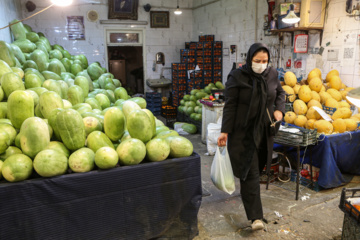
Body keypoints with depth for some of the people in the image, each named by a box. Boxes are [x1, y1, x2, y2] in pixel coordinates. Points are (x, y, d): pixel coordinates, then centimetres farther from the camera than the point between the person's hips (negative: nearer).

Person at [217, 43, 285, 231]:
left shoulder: (272, 74, 4)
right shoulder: (237, 76, -11)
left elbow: (280, 93, 22)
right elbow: (230, 105, -11)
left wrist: (279, 109, 2)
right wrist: (225, 131, -14)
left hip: (264, 132, 5)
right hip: (243, 133, -5)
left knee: (257, 168, 16)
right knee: (250, 173, -6)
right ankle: (255, 216, -1)